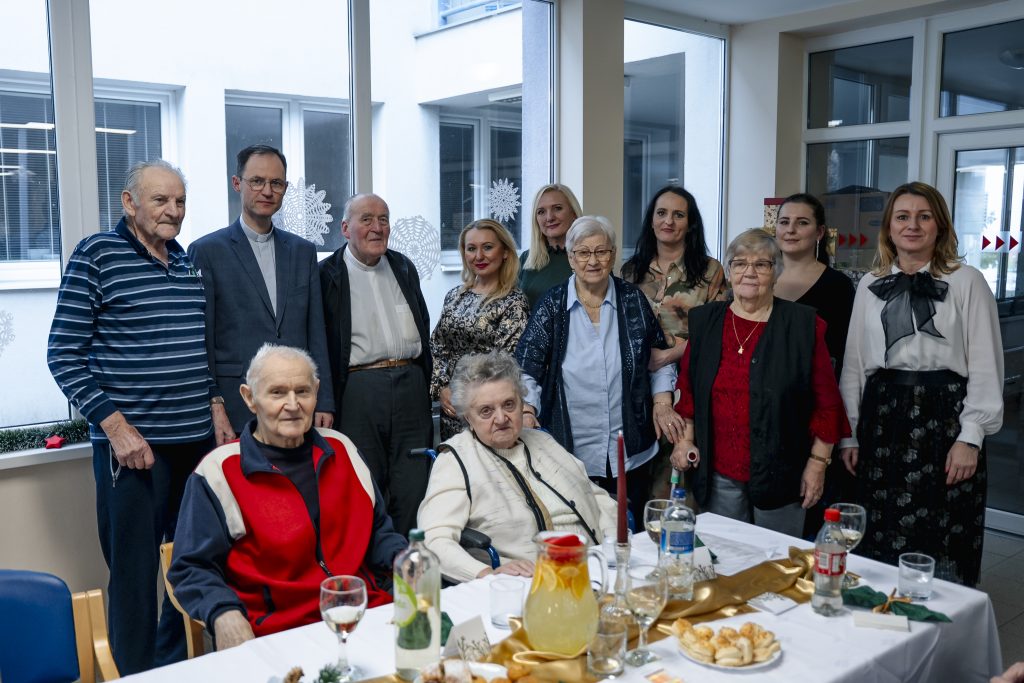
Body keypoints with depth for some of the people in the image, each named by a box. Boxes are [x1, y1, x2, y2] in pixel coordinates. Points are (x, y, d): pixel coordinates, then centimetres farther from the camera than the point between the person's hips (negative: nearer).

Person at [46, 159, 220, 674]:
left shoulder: (192, 262, 11)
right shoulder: (96, 256, -5)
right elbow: (63, 355, -7)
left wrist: (218, 410, 10)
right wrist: (115, 425, -13)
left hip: (200, 439, 5)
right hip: (133, 443, -5)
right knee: (134, 572, 2)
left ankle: (175, 665, 30)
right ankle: (134, 673, 20)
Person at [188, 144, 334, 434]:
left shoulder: (304, 251, 11)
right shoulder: (206, 251, -1)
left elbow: (316, 334, 10)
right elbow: (202, 342, -2)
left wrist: (324, 403, 5)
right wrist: (212, 411, -7)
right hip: (237, 408, -3)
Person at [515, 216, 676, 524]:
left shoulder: (633, 300, 3)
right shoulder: (552, 306, -2)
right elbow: (527, 366, -4)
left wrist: (662, 403, 2)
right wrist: (527, 412, -18)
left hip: (630, 452, 2)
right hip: (571, 451, -1)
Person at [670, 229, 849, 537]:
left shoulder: (803, 324, -4)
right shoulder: (705, 320, 5)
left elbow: (826, 401, -3)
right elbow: (687, 387, 12)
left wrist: (818, 461, -5)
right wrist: (686, 438, 4)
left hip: (779, 474, -2)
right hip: (719, 473, 3)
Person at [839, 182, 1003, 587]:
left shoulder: (967, 283, -1)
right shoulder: (870, 286, 10)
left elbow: (985, 366, -3)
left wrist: (970, 437, -8)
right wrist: (850, 434, 9)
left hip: (944, 416, -3)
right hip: (882, 416, 3)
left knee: (942, 549, 1)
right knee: (880, 546, 8)